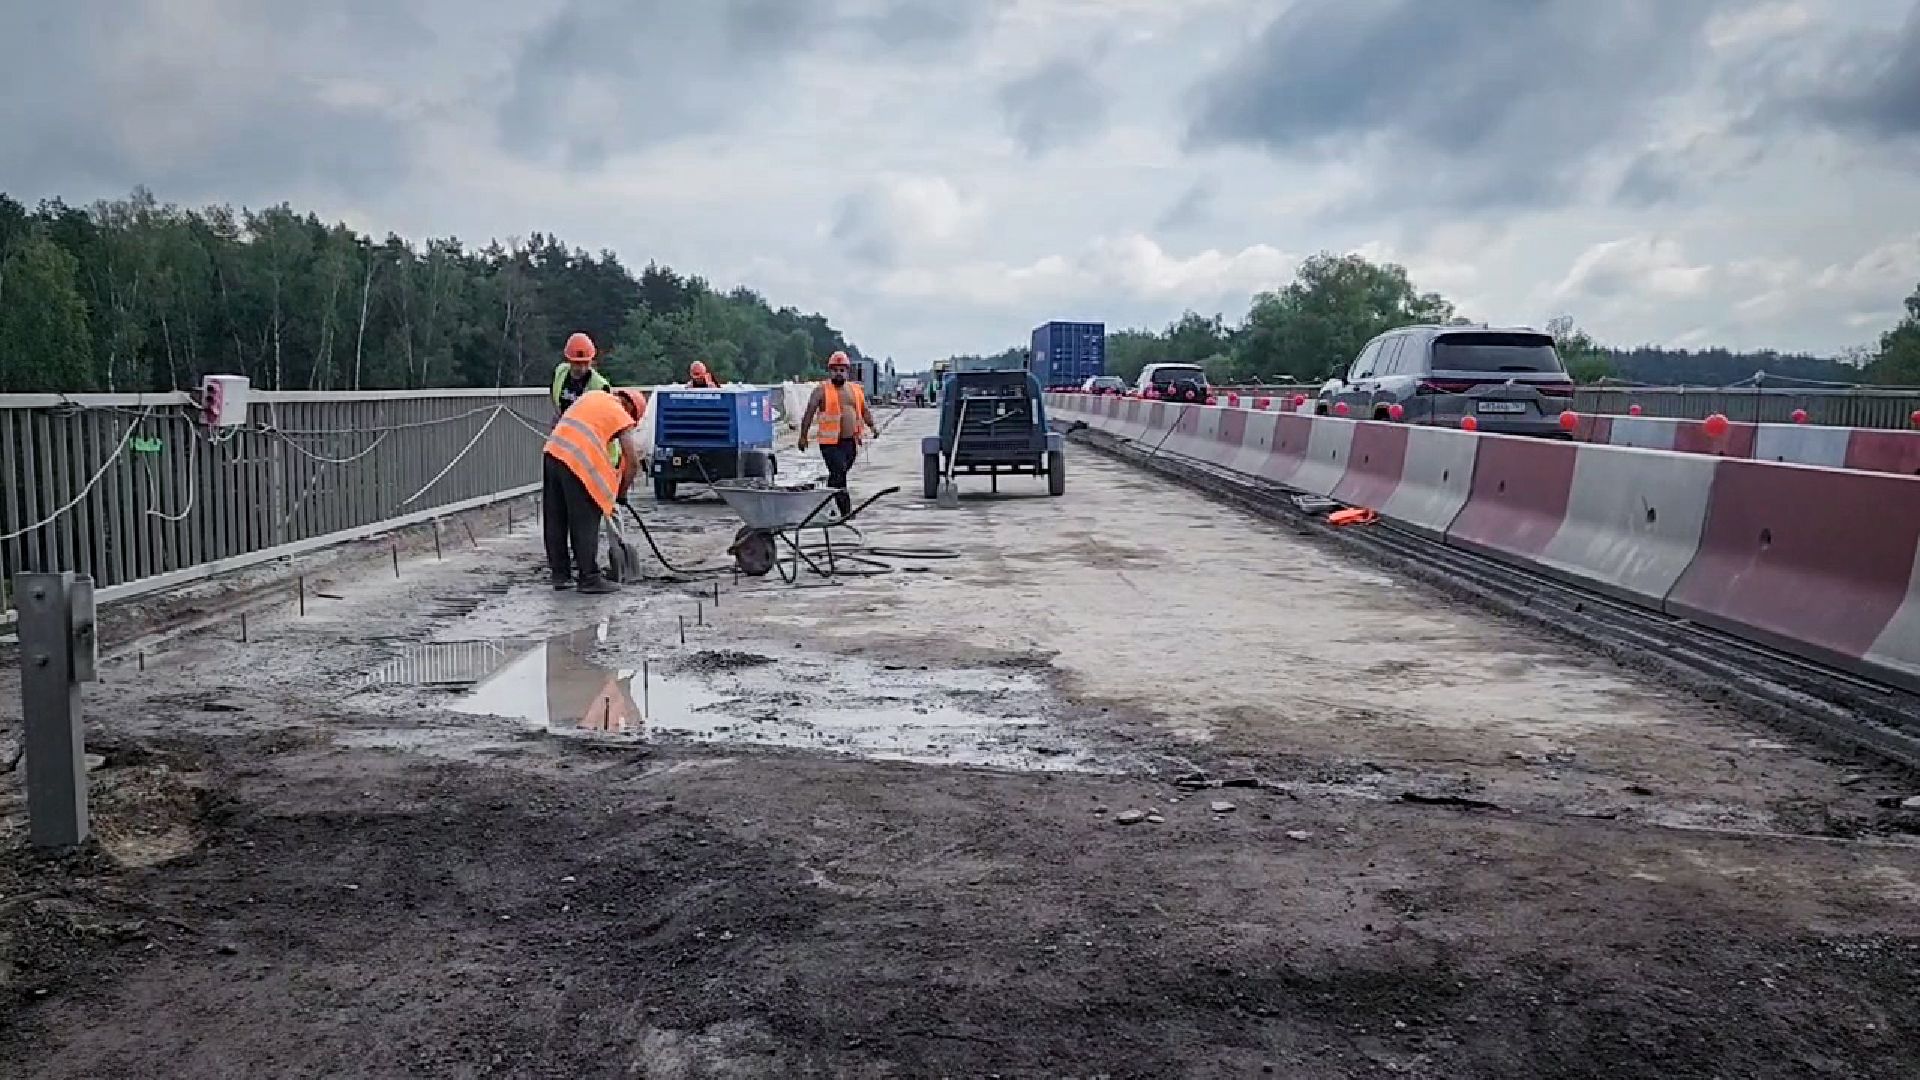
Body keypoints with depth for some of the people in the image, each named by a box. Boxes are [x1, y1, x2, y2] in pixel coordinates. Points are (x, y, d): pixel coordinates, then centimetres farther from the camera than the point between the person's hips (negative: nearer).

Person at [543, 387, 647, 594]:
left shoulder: (593, 395, 24)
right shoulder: (621, 415, 6)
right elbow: (632, 462, -1)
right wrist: (622, 493, 13)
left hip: (552, 452, 7)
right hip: (577, 463, -7)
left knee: (555, 521, 13)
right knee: (585, 524, 0)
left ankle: (560, 575, 21)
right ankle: (590, 578, 4)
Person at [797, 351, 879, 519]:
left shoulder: (856, 390, 15)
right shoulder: (821, 390, -1)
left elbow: (865, 410, 23)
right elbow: (809, 413, -2)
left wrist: (872, 426, 7)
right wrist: (803, 436, -6)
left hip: (851, 442, 5)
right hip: (831, 442, -5)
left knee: (838, 475, 13)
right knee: (839, 475, -14)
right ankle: (846, 510, -16)